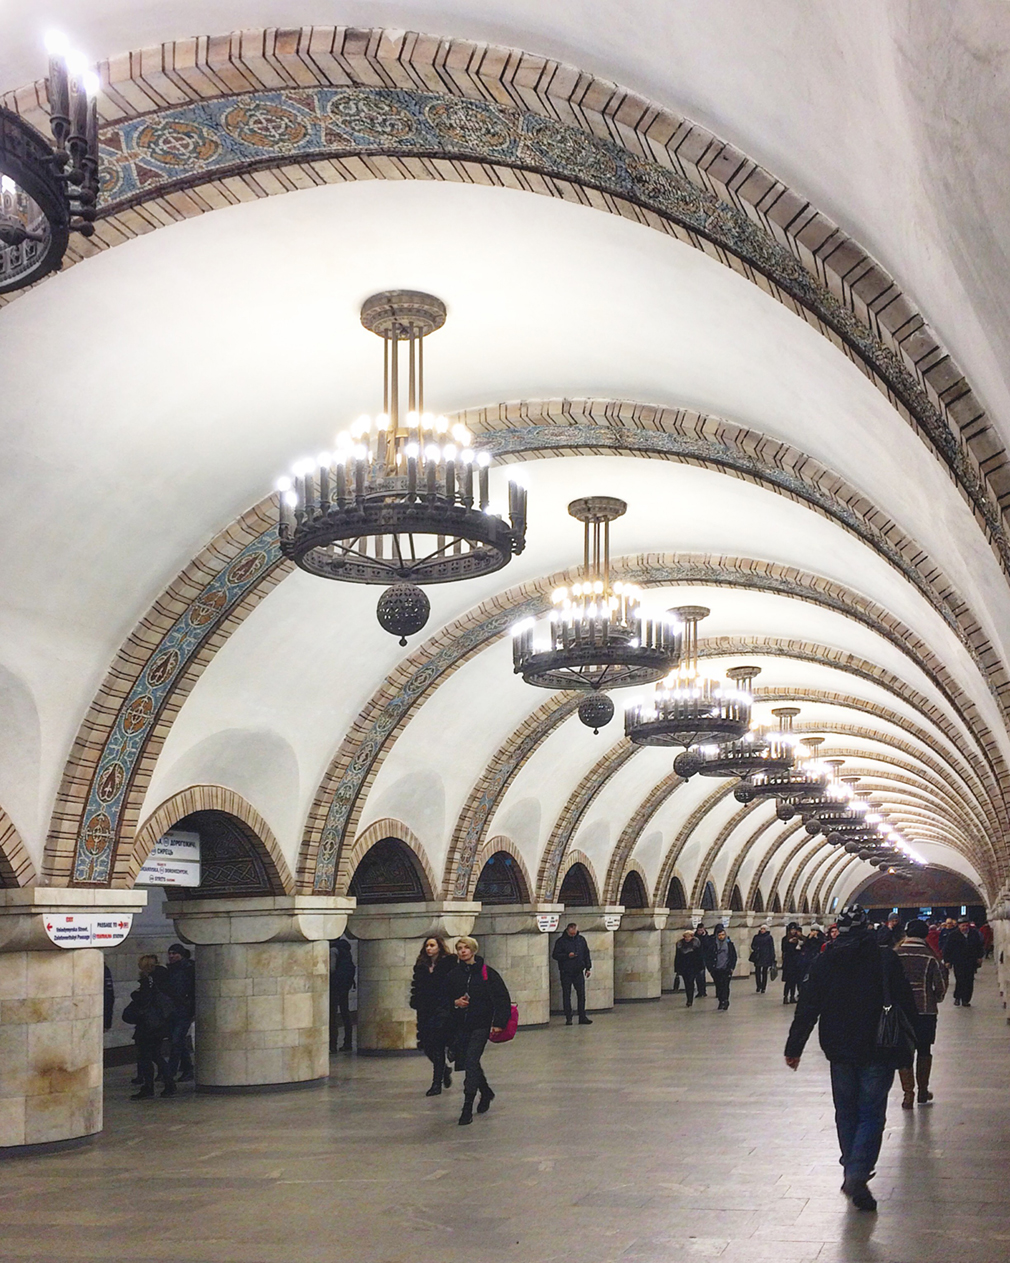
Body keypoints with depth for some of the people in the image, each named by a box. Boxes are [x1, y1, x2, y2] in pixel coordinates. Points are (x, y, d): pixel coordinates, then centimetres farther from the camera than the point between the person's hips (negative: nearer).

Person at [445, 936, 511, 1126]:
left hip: (481, 1026, -5)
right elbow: (445, 998, 16)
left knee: (471, 1062, -13)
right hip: (459, 1026, 5)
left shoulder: (487, 973, -4)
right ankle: (486, 1092, 39)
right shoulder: (453, 975, 7)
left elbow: (502, 999, -2)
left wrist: (498, 1023, -9)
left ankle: (468, 1108, -10)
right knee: (464, 1062, 13)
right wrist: (455, 1002, -6)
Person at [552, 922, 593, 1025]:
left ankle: (582, 1017, 9)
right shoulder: (561, 941, -4)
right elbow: (555, 955, -5)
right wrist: (567, 956, -18)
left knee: (581, 995, 2)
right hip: (566, 973, -3)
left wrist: (588, 968, 9)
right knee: (566, 996, 2)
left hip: (578, 972, 3)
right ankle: (568, 1018, 8)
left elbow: (586, 954, 14)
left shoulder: (581, 940, 8)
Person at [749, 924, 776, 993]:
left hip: (766, 957, -2)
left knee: (764, 972, 2)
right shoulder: (756, 937, 10)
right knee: (757, 972, -4)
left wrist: (772, 958, -3)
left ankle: (763, 988, 9)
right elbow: (752, 945, 12)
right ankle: (758, 987, 10)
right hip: (758, 957, 2)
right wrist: (756, 949, -10)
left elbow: (771, 948, 2)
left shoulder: (769, 937, 3)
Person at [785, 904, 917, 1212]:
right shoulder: (886, 959, -7)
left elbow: (807, 1009, 2)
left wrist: (794, 1048, 9)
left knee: (846, 1114, 16)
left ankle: (852, 1172, 23)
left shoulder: (824, 962, 0)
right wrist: (906, 1050, 2)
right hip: (878, 1054, -3)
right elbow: (906, 1006, -6)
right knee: (871, 1114, 1)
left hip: (840, 1052, 3)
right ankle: (857, 1175, -13)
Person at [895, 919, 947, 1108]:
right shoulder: (930, 957, -6)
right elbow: (941, 984, -5)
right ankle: (923, 1091, 23)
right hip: (925, 1010, 0)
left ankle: (908, 1093, -3)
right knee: (924, 1051, 15)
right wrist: (936, 999, 15)